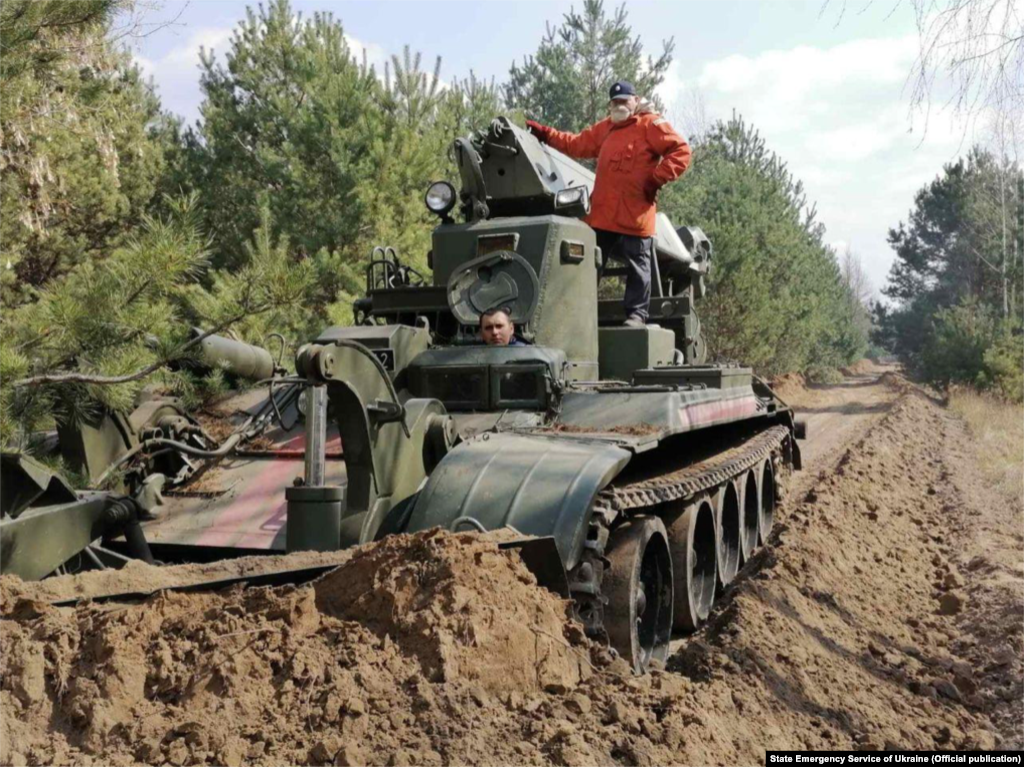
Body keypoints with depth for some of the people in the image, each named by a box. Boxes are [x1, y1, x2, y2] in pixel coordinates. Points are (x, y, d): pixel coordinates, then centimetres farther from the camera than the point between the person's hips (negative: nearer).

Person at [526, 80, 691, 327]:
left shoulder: (650, 125, -2)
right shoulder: (605, 128, 20)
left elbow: (681, 151, -9)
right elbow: (576, 144, 27)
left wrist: (657, 178, -15)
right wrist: (544, 133, 20)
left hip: (634, 215, -6)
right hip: (601, 214, 7)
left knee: (637, 266, 1)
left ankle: (637, 313, 7)